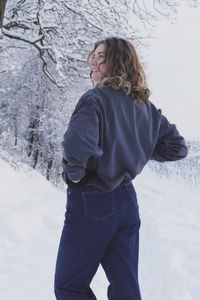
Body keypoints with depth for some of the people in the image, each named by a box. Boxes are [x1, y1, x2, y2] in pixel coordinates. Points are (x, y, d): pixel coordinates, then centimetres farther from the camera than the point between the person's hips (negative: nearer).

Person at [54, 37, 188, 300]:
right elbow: (177, 148, 13)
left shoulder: (96, 98, -16)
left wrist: (75, 174, -16)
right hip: (128, 201, 7)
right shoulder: (147, 108, 6)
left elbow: (77, 144, -34)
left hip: (90, 202, -7)